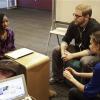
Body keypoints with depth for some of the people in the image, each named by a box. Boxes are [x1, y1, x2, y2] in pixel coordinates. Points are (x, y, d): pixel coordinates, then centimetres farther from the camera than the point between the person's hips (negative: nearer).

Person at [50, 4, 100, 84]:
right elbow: (65, 40, -1)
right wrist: (63, 51, -23)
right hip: (78, 49, 7)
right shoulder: (74, 24, -10)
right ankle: (57, 77, 11)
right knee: (56, 51, -4)